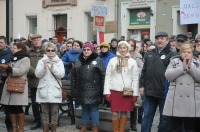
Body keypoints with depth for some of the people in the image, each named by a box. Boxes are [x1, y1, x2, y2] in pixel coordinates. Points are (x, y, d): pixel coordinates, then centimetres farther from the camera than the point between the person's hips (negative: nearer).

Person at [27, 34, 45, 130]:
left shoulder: (46, 51, 2)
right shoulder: (29, 52, 10)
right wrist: (34, 72, -13)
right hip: (33, 81, 3)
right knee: (34, 102, 8)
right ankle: (37, 121, 19)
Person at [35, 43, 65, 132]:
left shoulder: (59, 62, 6)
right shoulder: (41, 61, 7)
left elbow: (61, 74, -7)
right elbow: (37, 74, -3)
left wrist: (53, 67, -19)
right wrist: (44, 67, -19)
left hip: (55, 90, 0)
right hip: (43, 90, 0)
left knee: (54, 112, 3)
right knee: (45, 112, 5)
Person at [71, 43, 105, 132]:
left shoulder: (98, 60, -3)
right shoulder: (78, 61, 11)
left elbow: (103, 75, -6)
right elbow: (74, 75, 18)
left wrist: (102, 88, -9)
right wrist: (75, 86, 12)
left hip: (93, 90, -4)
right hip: (82, 90, 4)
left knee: (94, 108, 2)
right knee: (84, 108, 14)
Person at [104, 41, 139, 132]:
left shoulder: (132, 61, 4)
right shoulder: (112, 60, 5)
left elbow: (135, 78, 4)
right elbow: (108, 76, 4)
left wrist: (135, 93, 0)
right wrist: (107, 91, -2)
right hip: (114, 90, 0)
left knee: (124, 112, 6)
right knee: (115, 113, 1)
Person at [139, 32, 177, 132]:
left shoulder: (171, 55, -3)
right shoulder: (150, 54, 13)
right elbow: (144, 71, 15)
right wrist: (142, 85, 7)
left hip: (164, 92, -5)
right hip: (150, 91, 5)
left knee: (165, 118, 6)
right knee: (147, 116, 11)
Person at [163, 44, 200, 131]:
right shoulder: (174, 62, 7)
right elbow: (168, 75, -7)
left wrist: (190, 66, -13)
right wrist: (182, 68, -12)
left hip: (192, 101, 1)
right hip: (176, 100, -1)